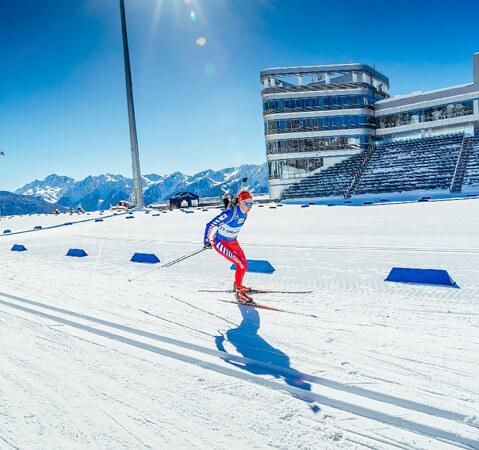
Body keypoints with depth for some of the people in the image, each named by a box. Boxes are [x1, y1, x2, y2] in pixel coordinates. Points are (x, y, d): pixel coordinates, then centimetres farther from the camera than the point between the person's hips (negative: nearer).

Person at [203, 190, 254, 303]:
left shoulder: (244, 214, -4)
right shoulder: (230, 214, -30)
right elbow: (210, 225, -24)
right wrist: (207, 241, -17)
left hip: (233, 241, 8)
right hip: (220, 243, -8)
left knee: (244, 265, 14)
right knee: (241, 265, -18)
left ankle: (238, 285, 39)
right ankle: (239, 293, -5)